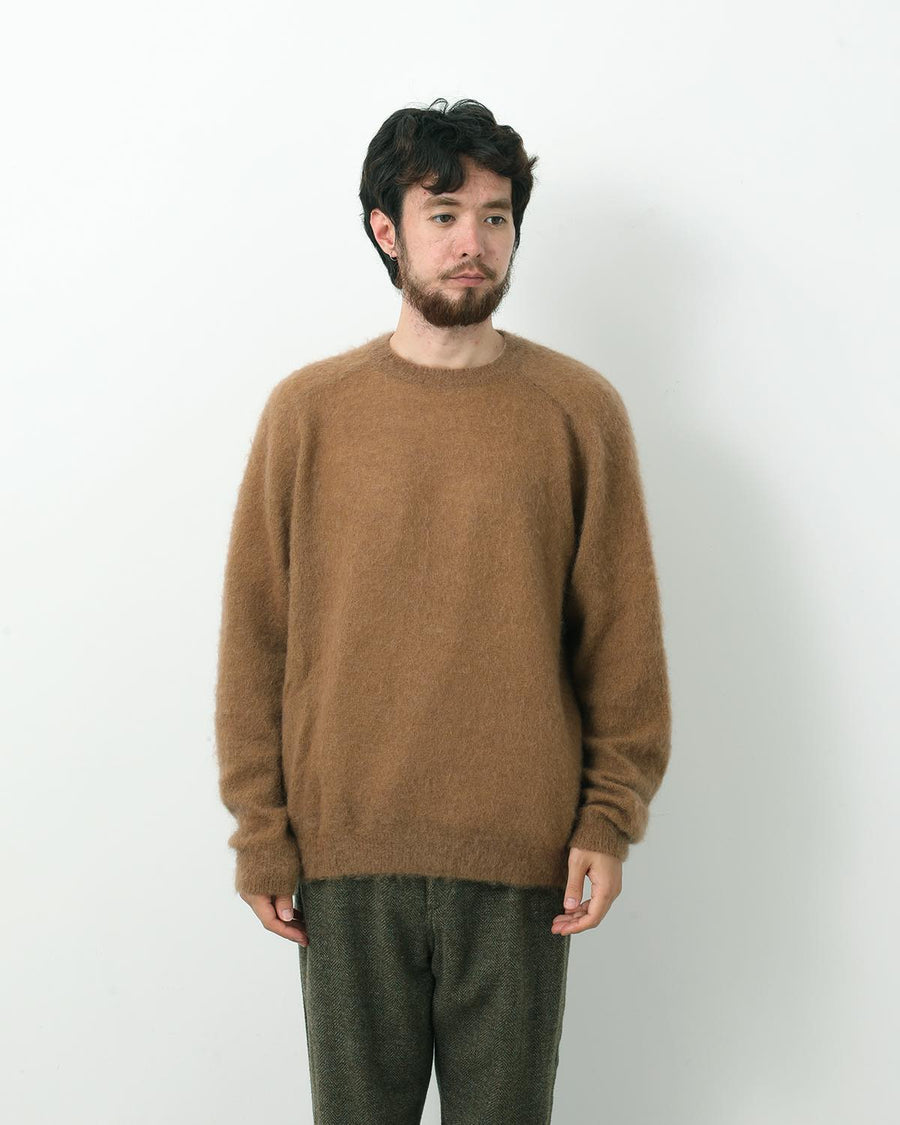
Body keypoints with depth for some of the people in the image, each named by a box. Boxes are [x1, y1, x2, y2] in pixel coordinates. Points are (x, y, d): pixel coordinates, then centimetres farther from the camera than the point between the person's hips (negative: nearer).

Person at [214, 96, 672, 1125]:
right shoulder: (307, 410, 2)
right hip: (345, 852, 1)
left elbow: (622, 635, 3)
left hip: (524, 854, 0)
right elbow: (255, 635, 3)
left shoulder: (580, 410, 1)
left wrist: (611, 819, -3)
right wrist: (260, 832, 0)